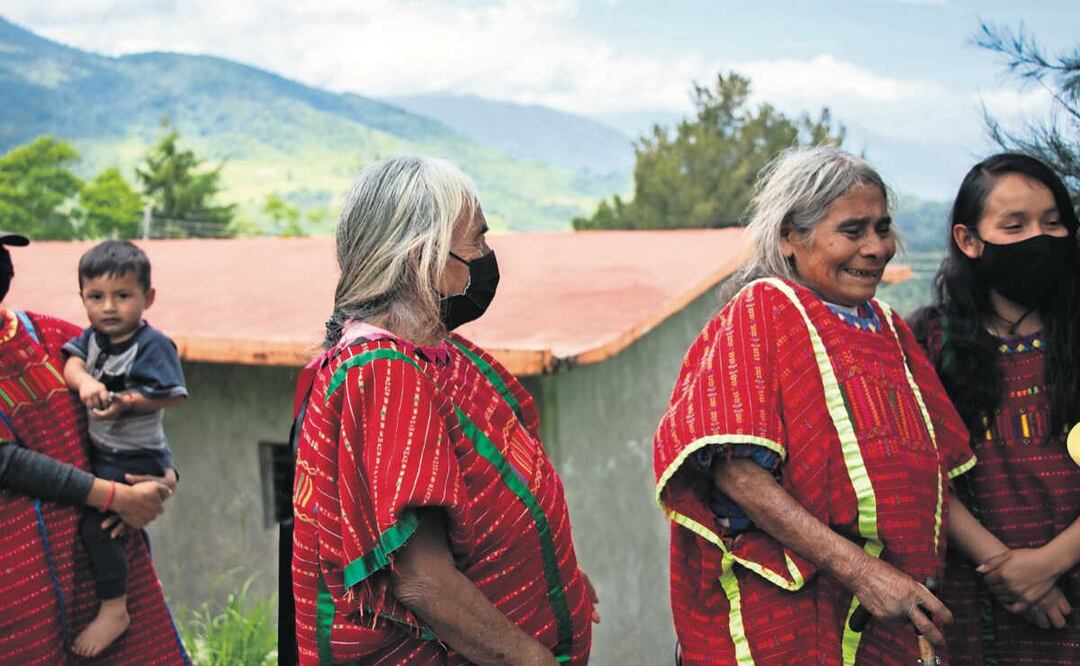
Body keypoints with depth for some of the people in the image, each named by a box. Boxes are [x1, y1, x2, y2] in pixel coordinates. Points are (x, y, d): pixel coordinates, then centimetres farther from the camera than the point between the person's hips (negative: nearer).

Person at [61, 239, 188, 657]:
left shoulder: (153, 346, -16)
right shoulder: (91, 337, 4)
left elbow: (166, 396, -21)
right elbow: (71, 363, -11)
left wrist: (126, 403, -34)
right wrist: (84, 381, -32)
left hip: (137, 459, -8)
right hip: (99, 452, 8)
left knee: (96, 520, -17)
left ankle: (114, 610, -7)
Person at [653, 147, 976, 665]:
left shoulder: (888, 329, 12)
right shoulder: (762, 311, -8)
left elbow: (933, 475, 17)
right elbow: (736, 470, -19)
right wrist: (857, 569, -24)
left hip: (892, 618, 7)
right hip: (783, 617, -6)